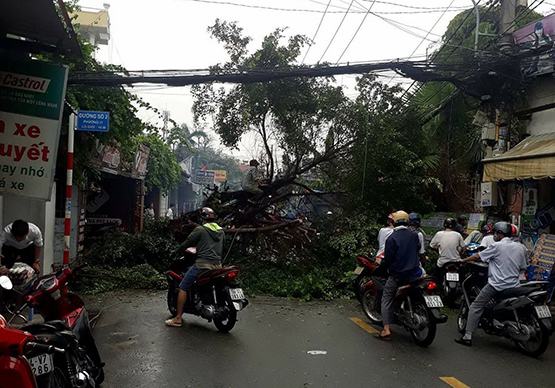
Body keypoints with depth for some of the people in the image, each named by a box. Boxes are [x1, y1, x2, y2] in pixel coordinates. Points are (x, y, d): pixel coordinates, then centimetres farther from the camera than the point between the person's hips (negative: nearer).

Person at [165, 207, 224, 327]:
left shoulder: (200, 229, -2)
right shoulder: (221, 231, 16)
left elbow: (188, 242, -2)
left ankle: (178, 318, -2)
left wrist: (177, 250, 16)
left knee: (183, 288, 1)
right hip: (217, 265, 7)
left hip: (203, 264, -6)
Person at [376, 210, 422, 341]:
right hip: (414, 273, 5)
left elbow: (388, 259, -15)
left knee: (386, 300, 4)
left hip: (397, 275, -5)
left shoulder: (392, 238, -15)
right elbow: (418, 251, 14)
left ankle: (386, 330, -6)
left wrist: (380, 270, 1)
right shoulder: (414, 235, 2)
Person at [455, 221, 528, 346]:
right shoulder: (521, 247, 7)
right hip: (514, 286, 6)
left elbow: (477, 257, -2)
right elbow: (523, 267, 14)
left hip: (496, 285, -5)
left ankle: (467, 337, -6)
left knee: (476, 307, -1)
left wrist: (463, 260, 13)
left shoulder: (497, 246, -8)